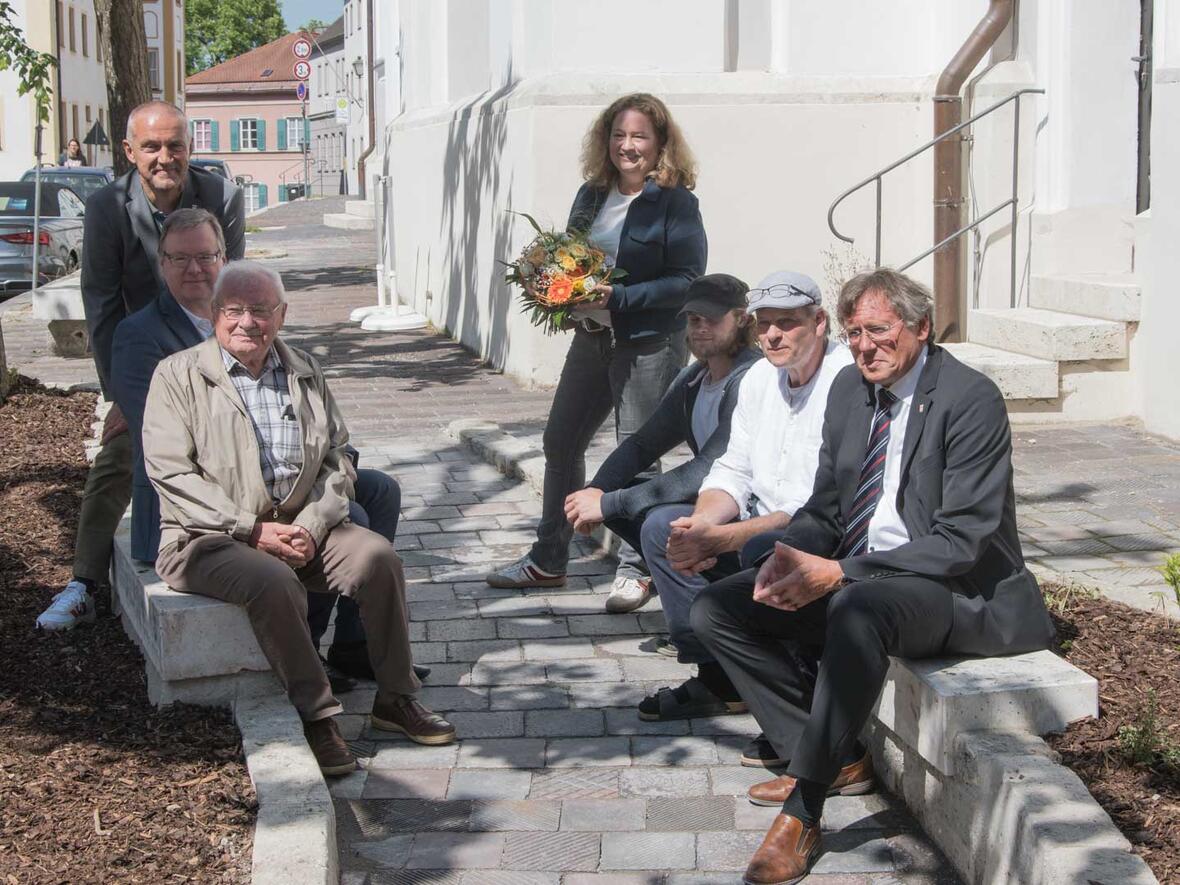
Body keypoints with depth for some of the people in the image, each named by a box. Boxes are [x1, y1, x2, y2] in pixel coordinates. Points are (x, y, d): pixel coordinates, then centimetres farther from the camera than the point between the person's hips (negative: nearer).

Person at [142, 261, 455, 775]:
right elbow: (170, 473, -10)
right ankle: (315, 715, -20)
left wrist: (311, 525, -10)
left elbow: (337, 459, 10)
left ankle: (395, 698, -5)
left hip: (298, 526, 5)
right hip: (210, 538, -4)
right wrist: (252, 530, -16)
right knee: (275, 582, -34)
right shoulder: (178, 375, -1)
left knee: (377, 556, -19)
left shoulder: (305, 374, 14)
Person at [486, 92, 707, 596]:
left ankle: (634, 567, 14)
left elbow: (687, 279, -16)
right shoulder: (592, 195, 9)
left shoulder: (675, 202, -11)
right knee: (560, 441, 10)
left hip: (649, 345, -7)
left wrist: (618, 297, -22)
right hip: (591, 337, 7)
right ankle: (548, 560, 23)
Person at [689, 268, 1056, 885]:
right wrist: (791, 558, -11)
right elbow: (825, 508, 13)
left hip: (954, 590, -8)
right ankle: (837, 760, 1)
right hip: (851, 579, 8)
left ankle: (803, 810, -31)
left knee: (858, 609, -40)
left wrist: (839, 573, -26)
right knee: (715, 611, -1)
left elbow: (961, 541, -20)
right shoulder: (850, 388, 8)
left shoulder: (971, 399, -15)